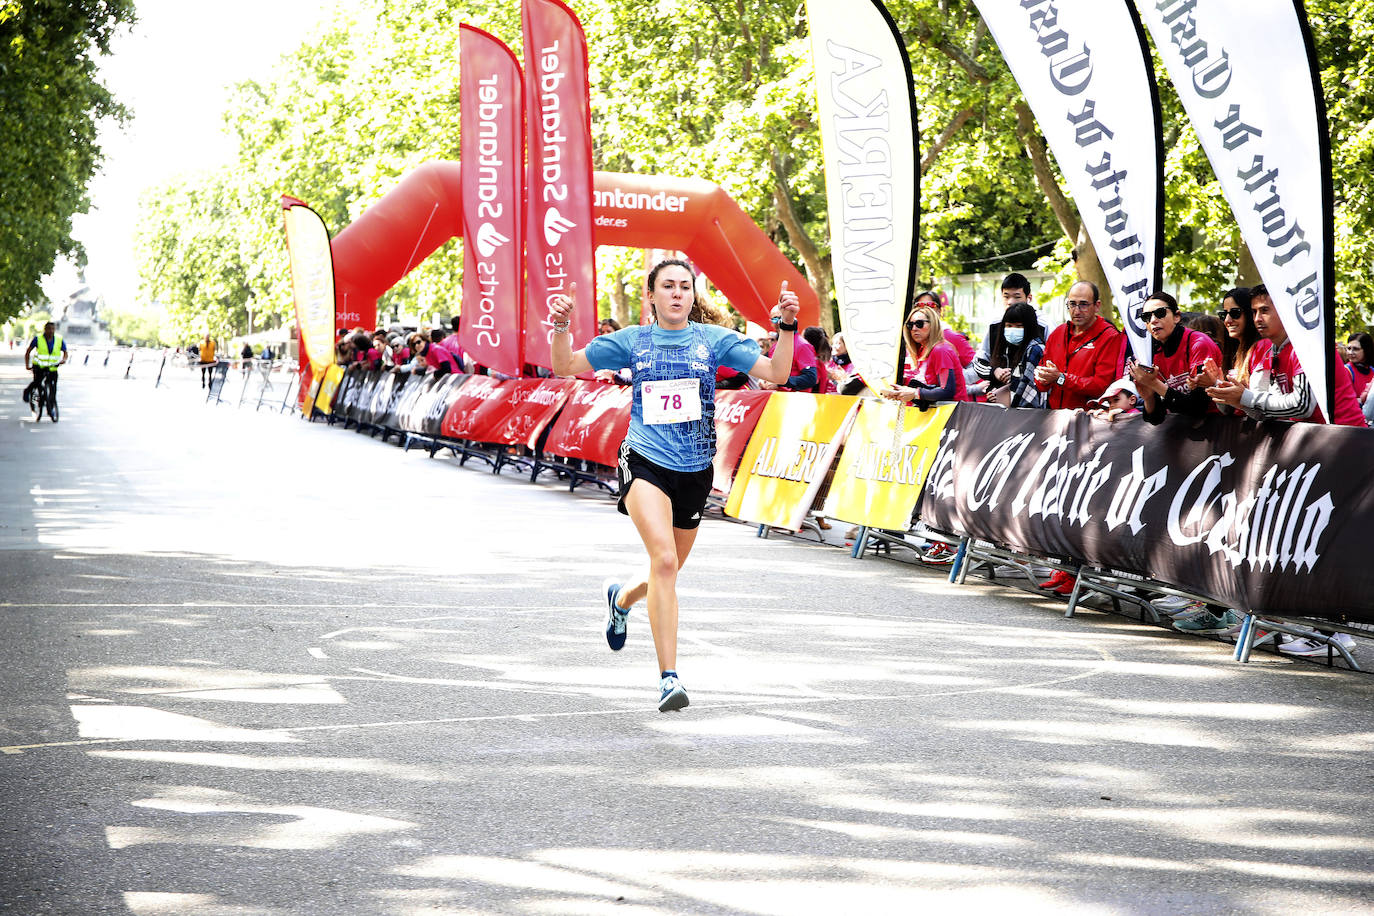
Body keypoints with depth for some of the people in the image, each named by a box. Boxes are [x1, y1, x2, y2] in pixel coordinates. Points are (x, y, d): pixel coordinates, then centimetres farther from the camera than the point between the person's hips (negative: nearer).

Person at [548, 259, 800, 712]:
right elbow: (566, 366, 10)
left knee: (667, 573, 14)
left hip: (694, 470, 3)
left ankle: (621, 596, 51)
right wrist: (561, 326, -7)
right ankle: (668, 678, -21)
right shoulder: (633, 341, 5)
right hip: (645, 463, -3)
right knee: (664, 560, -24)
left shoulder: (714, 339, 5)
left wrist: (787, 326, -15)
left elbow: (775, 373, -1)